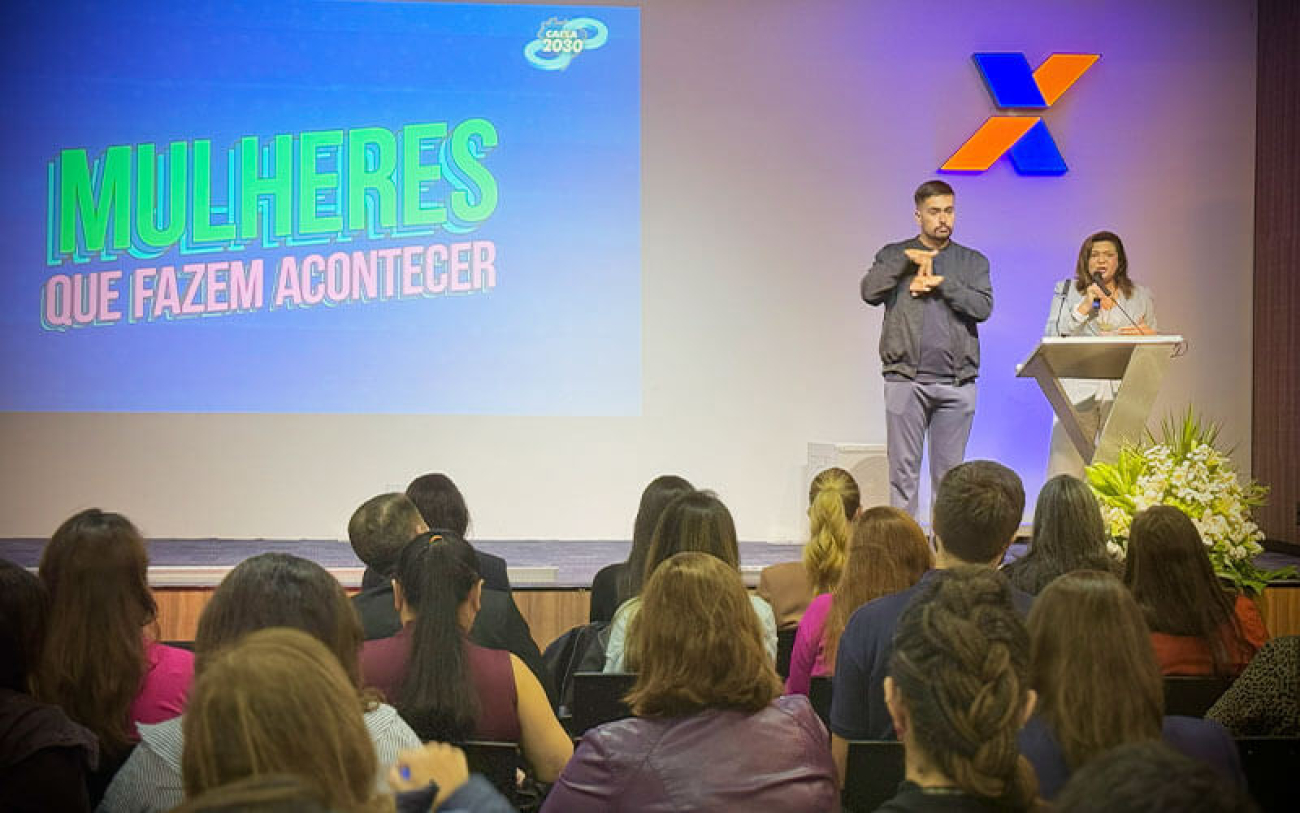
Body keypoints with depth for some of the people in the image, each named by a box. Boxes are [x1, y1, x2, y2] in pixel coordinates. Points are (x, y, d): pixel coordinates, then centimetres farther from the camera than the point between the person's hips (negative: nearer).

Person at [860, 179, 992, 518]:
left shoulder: (973, 261, 14)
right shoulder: (893, 255, 12)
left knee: (950, 473, 3)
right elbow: (870, 292, -5)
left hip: (956, 381, 1)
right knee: (904, 470, -2)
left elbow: (983, 307, -2)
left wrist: (940, 282, -8)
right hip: (905, 379, -1)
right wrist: (906, 260, -9)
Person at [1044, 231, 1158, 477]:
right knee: (1064, 478, -10)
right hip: (1078, 393, -1)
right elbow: (1051, 338, 3)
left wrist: (1146, 337, -3)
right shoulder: (1066, 291, 13)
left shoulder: (1140, 297, 16)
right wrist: (1084, 307, -6)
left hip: (1123, 394, 1)